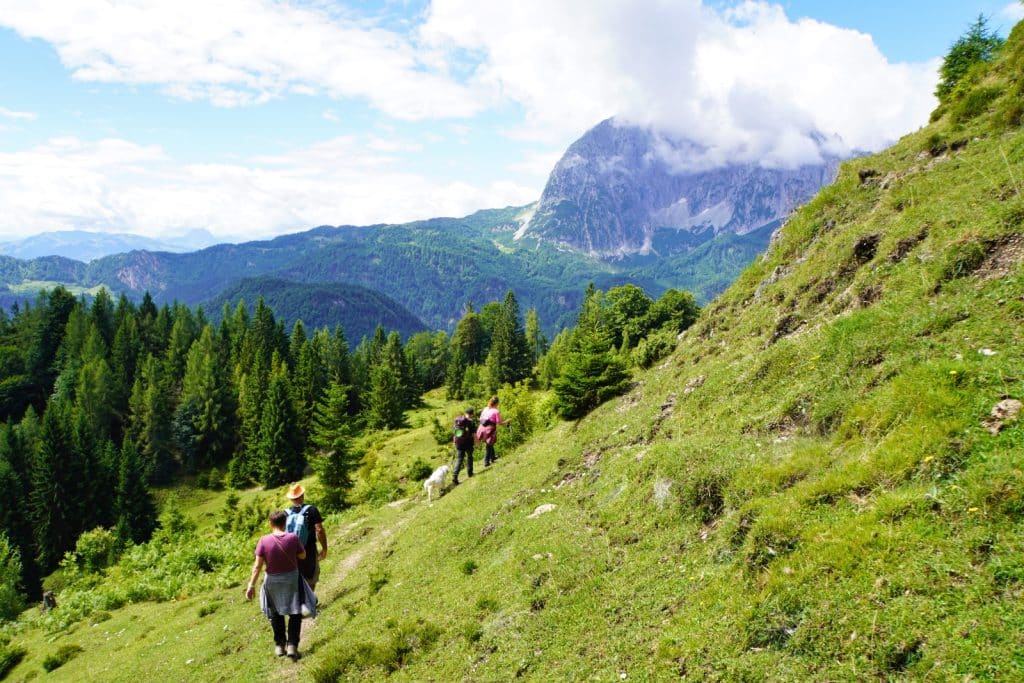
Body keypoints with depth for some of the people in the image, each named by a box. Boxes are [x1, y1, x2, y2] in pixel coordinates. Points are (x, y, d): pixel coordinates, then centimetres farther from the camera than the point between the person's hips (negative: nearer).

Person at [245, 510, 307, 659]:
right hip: (292, 579, -1)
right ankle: (292, 645, 0)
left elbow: (257, 565, -13)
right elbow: (303, 556, -2)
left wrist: (251, 585, -5)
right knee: (295, 613, 11)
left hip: (273, 580, 1)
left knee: (276, 614, 21)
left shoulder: (264, 541, -16)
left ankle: (279, 645, 28)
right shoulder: (293, 538, -16)